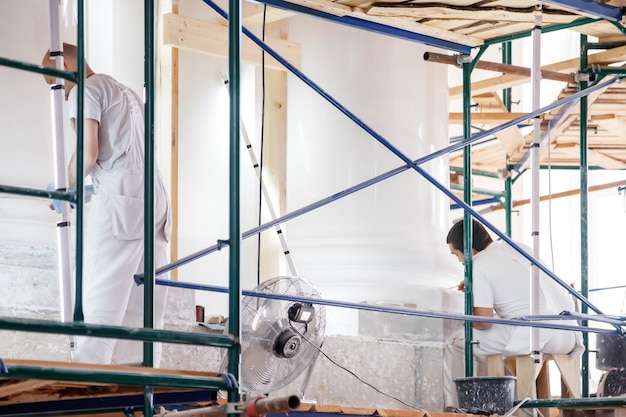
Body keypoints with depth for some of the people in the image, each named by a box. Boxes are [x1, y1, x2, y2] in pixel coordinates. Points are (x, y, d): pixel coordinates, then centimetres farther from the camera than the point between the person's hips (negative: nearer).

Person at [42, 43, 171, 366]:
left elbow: (88, 154, -10)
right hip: (156, 200, 8)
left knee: (98, 305, -11)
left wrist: (66, 188, 5)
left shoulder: (85, 90, 1)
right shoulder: (126, 93, 26)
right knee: (143, 310, 4)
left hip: (120, 203, -8)